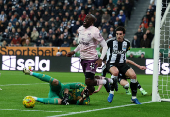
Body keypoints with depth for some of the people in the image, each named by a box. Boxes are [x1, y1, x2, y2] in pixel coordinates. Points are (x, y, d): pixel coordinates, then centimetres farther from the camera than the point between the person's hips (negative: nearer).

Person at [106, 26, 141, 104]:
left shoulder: (127, 43, 3)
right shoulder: (110, 42, -8)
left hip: (122, 64, 4)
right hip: (111, 63, -4)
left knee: (133, 75, -18)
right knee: (115, 72, -39)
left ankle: (134, 97, -2)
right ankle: (111, 93, -20)